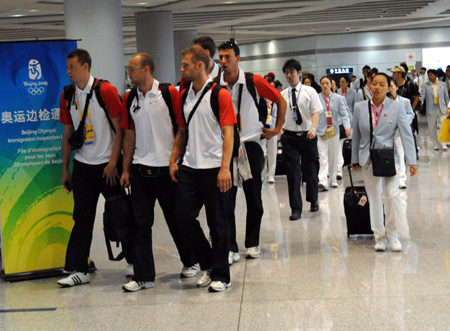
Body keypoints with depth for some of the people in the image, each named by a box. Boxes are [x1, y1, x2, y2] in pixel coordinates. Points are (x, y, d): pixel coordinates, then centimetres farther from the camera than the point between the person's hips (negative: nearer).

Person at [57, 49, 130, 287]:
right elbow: (68, 133, 13)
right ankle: (78, 270, 7)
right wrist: (65, 168, 11)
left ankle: (134, 262, 18)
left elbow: (119, 128, -9)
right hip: (82, 166, 4)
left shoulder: (106, 91, -9)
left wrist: (113, 162, -14)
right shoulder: (68, 97, 7)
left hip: (107, 165, -4)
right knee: (82, 217, 4)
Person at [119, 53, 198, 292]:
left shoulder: (169, 93, -6)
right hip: (140, 169, 4)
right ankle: (143, 276, 7)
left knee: (176, 219, 8)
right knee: (141, 222, 2)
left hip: (166, 167, -4)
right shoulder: (129, 99, 8)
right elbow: (129, 135, 12)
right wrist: (126, 169, 9)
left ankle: (190, 261, 30)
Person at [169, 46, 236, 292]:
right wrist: (173, 160, 11)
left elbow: (228, 133, -12)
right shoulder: (184, 96, 12)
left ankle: (220, 276, 12)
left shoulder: (220, 94, -8)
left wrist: (225, 168, -19)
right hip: (189, 168, 6)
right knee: (183, 216, 2)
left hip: (213, 169, -6)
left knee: (217, 223, 1)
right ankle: (207, 264, 20)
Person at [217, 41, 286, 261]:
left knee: (253, 197, 7)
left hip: (251, 144, -1)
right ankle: (230, 248, 2)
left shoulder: (253, 81, -7)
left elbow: (280, 101, 5)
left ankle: (252, 244, 20)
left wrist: (278, 129, 3)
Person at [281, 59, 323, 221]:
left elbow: (316, 112, -6)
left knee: (311, 170, 11)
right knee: (292, 172, -5)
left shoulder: (309, 91, 1)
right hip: (289, 136, 1)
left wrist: (313, 128, -22)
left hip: (307, 135, 0)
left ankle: (313, 201, 35)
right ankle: (296, 208, 0)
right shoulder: (282, 95, 6)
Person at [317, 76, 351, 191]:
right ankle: (322, 182, -18)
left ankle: (333, 180, 26)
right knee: (323, 157, -11)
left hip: (334, 130, 3)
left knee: (333, 157, 12)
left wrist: (347, 127, -15)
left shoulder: (338, 98, 4)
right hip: (321, 131, -2)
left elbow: (344, 114, 0)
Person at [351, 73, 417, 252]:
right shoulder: (360, 107, 2)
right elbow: (356, 135, 9)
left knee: (392, 195, -12)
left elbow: (406, 134, -8)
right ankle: (379, 236, 18)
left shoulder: (397, 107, -4)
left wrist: (411, 161, -15)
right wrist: (355, 159, 11)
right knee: (374, 197, 6)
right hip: (368, 159, 2)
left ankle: (392, 234, 6)